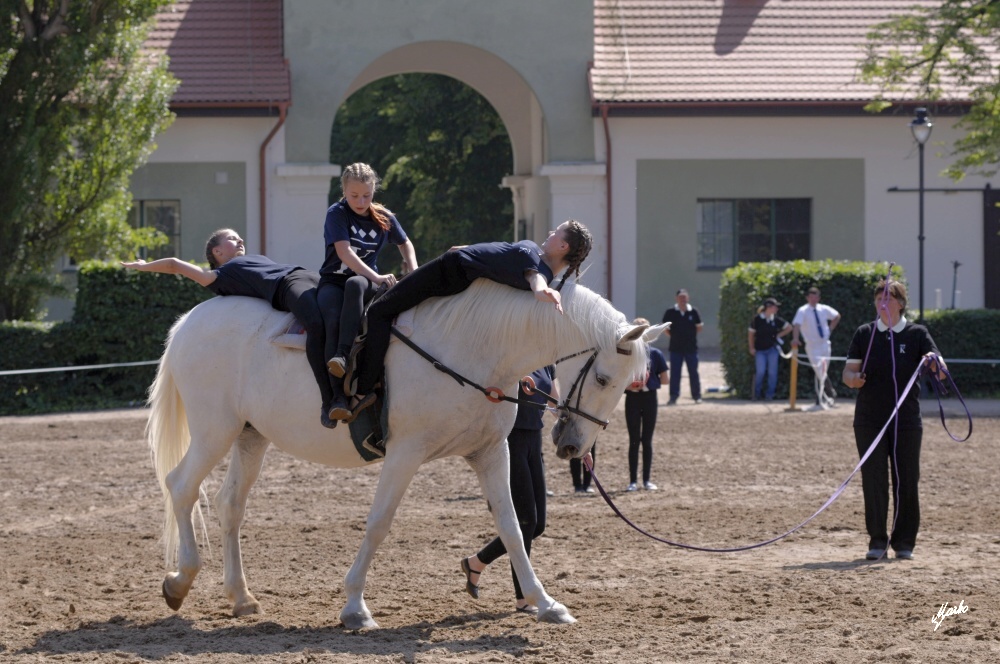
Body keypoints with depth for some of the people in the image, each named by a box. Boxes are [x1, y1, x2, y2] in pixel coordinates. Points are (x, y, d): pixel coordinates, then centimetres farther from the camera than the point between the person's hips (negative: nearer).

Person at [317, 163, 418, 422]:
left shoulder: (384, 218, 8)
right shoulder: (337, 214, -4)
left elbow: (405, 244, 26)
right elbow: (344, 252, -16)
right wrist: (377, 278, -26)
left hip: (365, 283, 2)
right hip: (332, 282, -2)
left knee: (355, 284, -38)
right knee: (333, 319, -35)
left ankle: (343, 356, -49)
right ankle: (338, 396, -43)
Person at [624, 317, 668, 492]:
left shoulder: (655, 354, 0)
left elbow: (664, 379, 2)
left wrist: (648, 380, -9)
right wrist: (628, 385, -16)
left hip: (649, 398, 0)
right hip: (632, 398, 0)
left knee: (647, 440, 6)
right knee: (634, 440, 2)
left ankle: (646, 480, 13)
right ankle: (633, 480, 6)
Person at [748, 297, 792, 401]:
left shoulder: (776, 320, 1)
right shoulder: (757, 319, -7)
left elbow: (789, 328, 14)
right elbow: (751, 333, 2)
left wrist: (779, 335, 4)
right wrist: (752, 348, 2)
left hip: (772, 349, 2)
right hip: (760, 350, -2)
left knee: (772, 372, -1)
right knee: (761, 371, -10)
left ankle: (770, 394, 9)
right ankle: (757, 392, 9)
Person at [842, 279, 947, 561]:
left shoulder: (917, 334, 2)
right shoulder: (864, 334, 6)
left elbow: (940, 370, -6)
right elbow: (849, 371, 4)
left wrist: (934, 361, -30)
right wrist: (853, 378, -20)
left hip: (906, 421, -1)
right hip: (869, 419, 1)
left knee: (906, 481, 2)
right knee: (873, 482, -2)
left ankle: (904, 541, 13)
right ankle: (877, 540, 6)